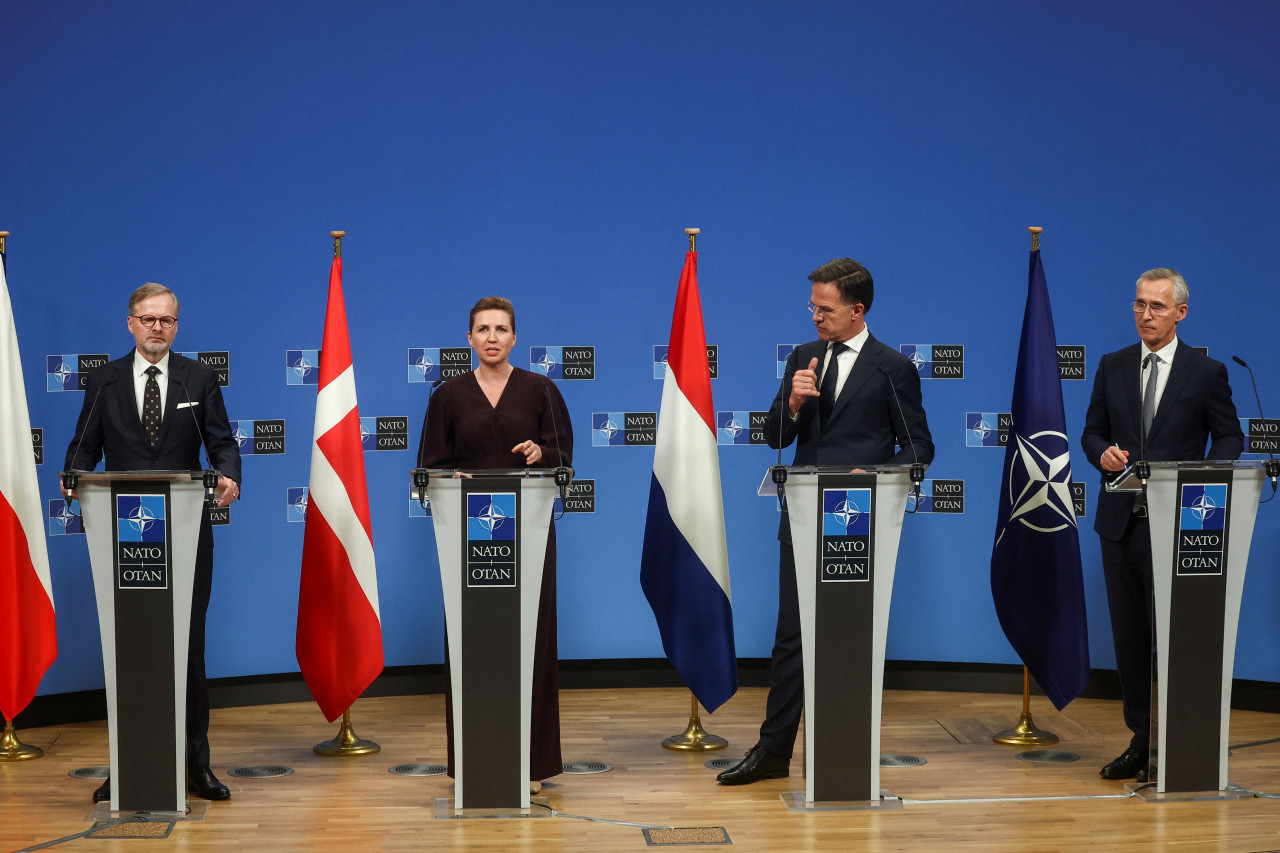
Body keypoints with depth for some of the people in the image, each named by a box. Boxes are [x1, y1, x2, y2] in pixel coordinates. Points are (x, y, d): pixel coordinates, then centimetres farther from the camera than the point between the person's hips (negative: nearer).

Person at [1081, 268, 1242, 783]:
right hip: (1121, 521, 4)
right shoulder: (1112, 367, 10)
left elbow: (1229, 437, 4)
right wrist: (1103, 454, -9)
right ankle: (1140, 741, 19)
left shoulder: (1207, 372, 0)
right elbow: (1092, 432, 14)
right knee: (1129, 635, 9)